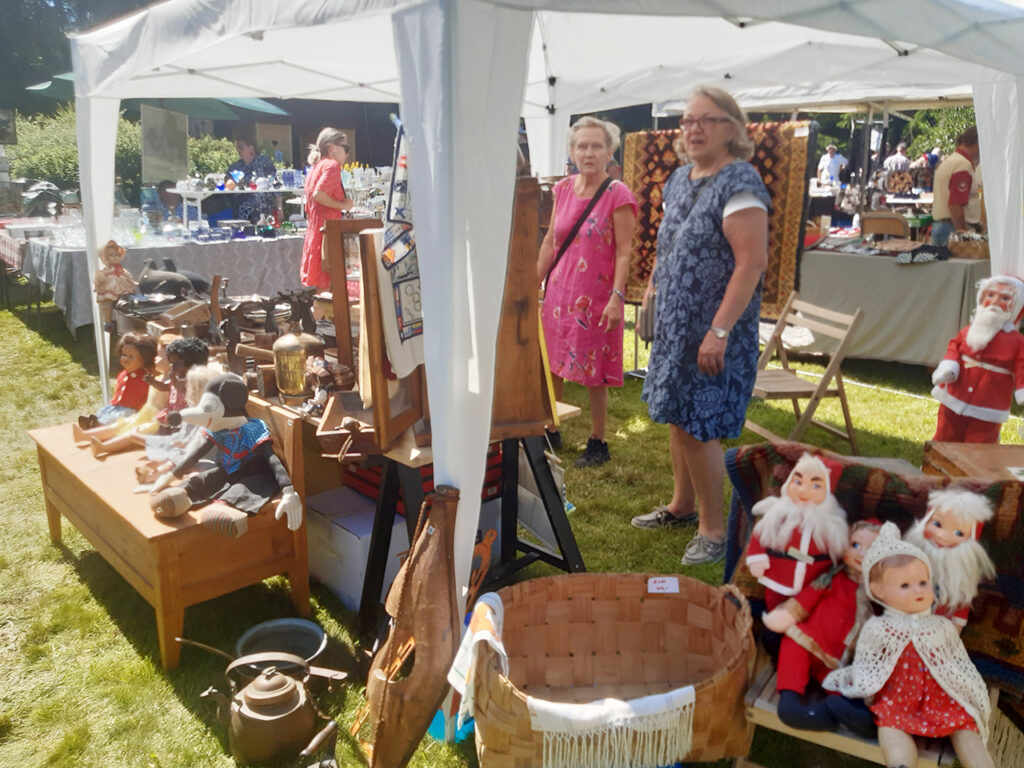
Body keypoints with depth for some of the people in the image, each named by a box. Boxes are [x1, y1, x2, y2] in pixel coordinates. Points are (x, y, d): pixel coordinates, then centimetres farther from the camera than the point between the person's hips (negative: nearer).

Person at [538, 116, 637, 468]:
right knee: (551, 364, 12)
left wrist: (617, 297, -20)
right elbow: (550, 242, 12)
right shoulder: (563, 189, 6)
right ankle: (551, 431, 30)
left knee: (594, 375, 3)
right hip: (559, 290, 5)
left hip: (596, 296, -5)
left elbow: (623, 251, -12)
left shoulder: (618, 194, -9)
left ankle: (598, 443, 19)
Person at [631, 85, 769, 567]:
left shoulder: (739, 184, -16)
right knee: (677, 415, 17)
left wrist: (719, 331, -25)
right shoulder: (680, 180, 11)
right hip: (675, 324, 8)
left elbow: (752, 263, -22)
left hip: (712, 332, -8)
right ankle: (681, 505, 35)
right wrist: (651, 289, 17)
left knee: (698, 427, -4)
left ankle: (713, 530, 13)